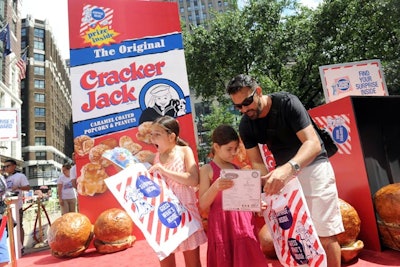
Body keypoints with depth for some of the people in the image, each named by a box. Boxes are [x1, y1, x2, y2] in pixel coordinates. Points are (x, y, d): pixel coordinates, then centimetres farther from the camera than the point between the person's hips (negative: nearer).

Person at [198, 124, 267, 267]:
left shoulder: (237, 169, 13)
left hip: (243, 221, 5)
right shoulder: (207, 169, -3)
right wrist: (215, 187, -24)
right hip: (221, 224, -4)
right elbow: (202, 205, -8)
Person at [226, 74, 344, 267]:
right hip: (284, 172, 4)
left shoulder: (287, 103, -21)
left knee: (325, 235, -2)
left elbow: (313, 144, -28)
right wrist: (270, 184, -28)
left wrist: (289, 168, -46)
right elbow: (257, 162, -7)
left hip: (312, 167, -4)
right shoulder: (245, 126, -7)